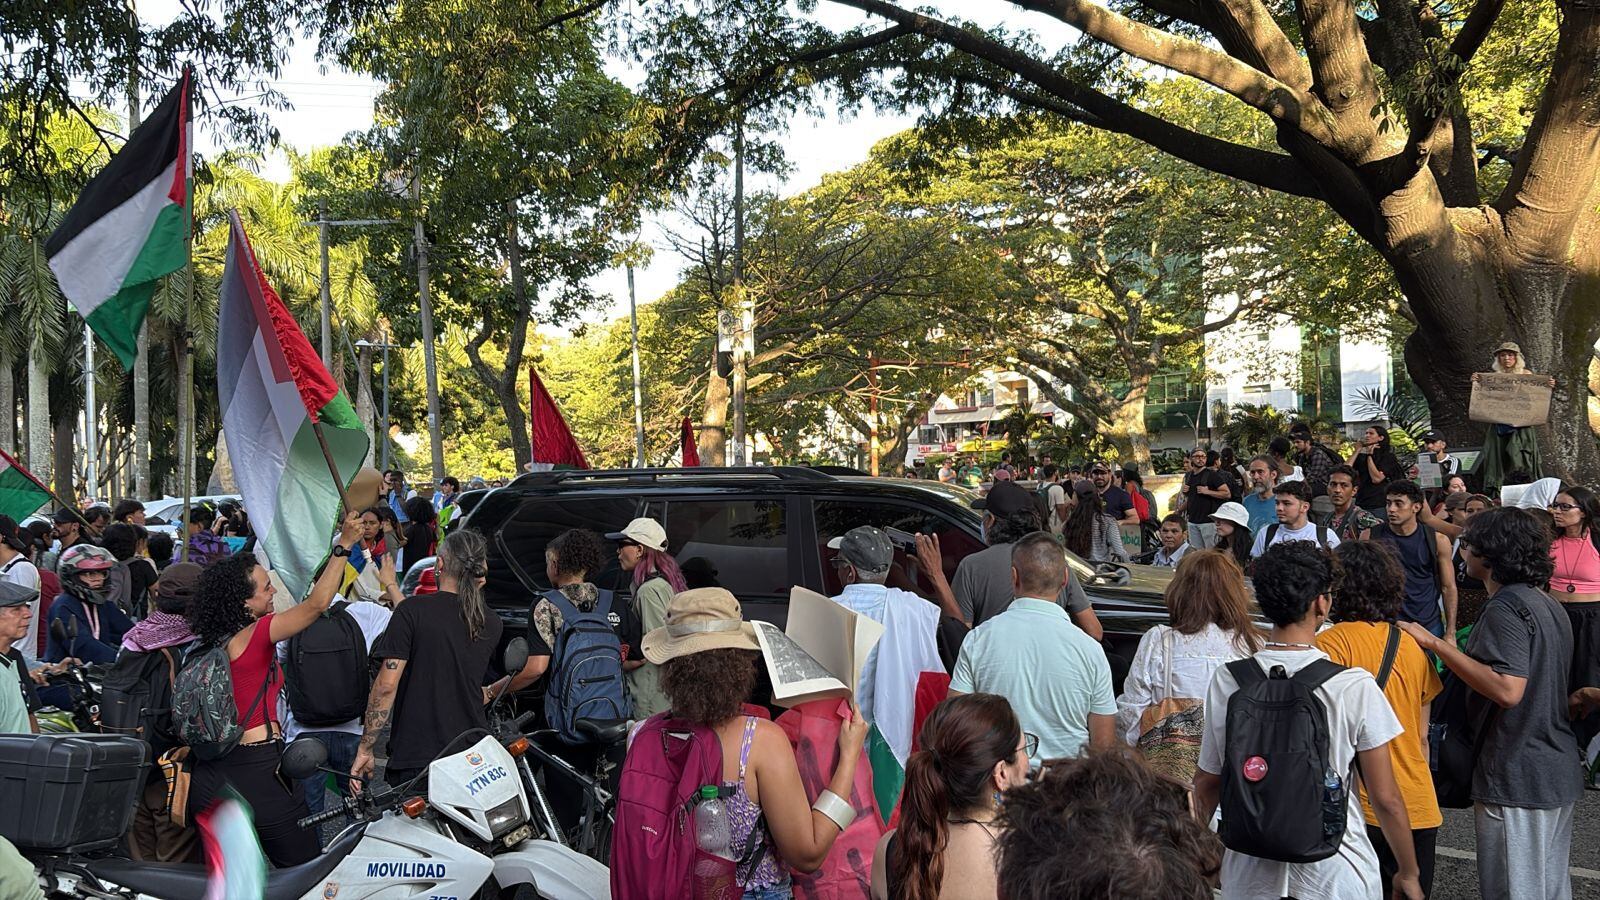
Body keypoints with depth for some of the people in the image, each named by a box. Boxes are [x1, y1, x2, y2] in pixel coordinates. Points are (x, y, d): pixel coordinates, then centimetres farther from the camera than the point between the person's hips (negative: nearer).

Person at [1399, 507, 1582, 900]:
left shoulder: (1506, 608, -19)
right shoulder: (1547, 604, 12)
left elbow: (1508, 690, -30)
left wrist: (1436, 643, -27)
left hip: (1516, 781, -9)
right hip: (1558, 775, 10)